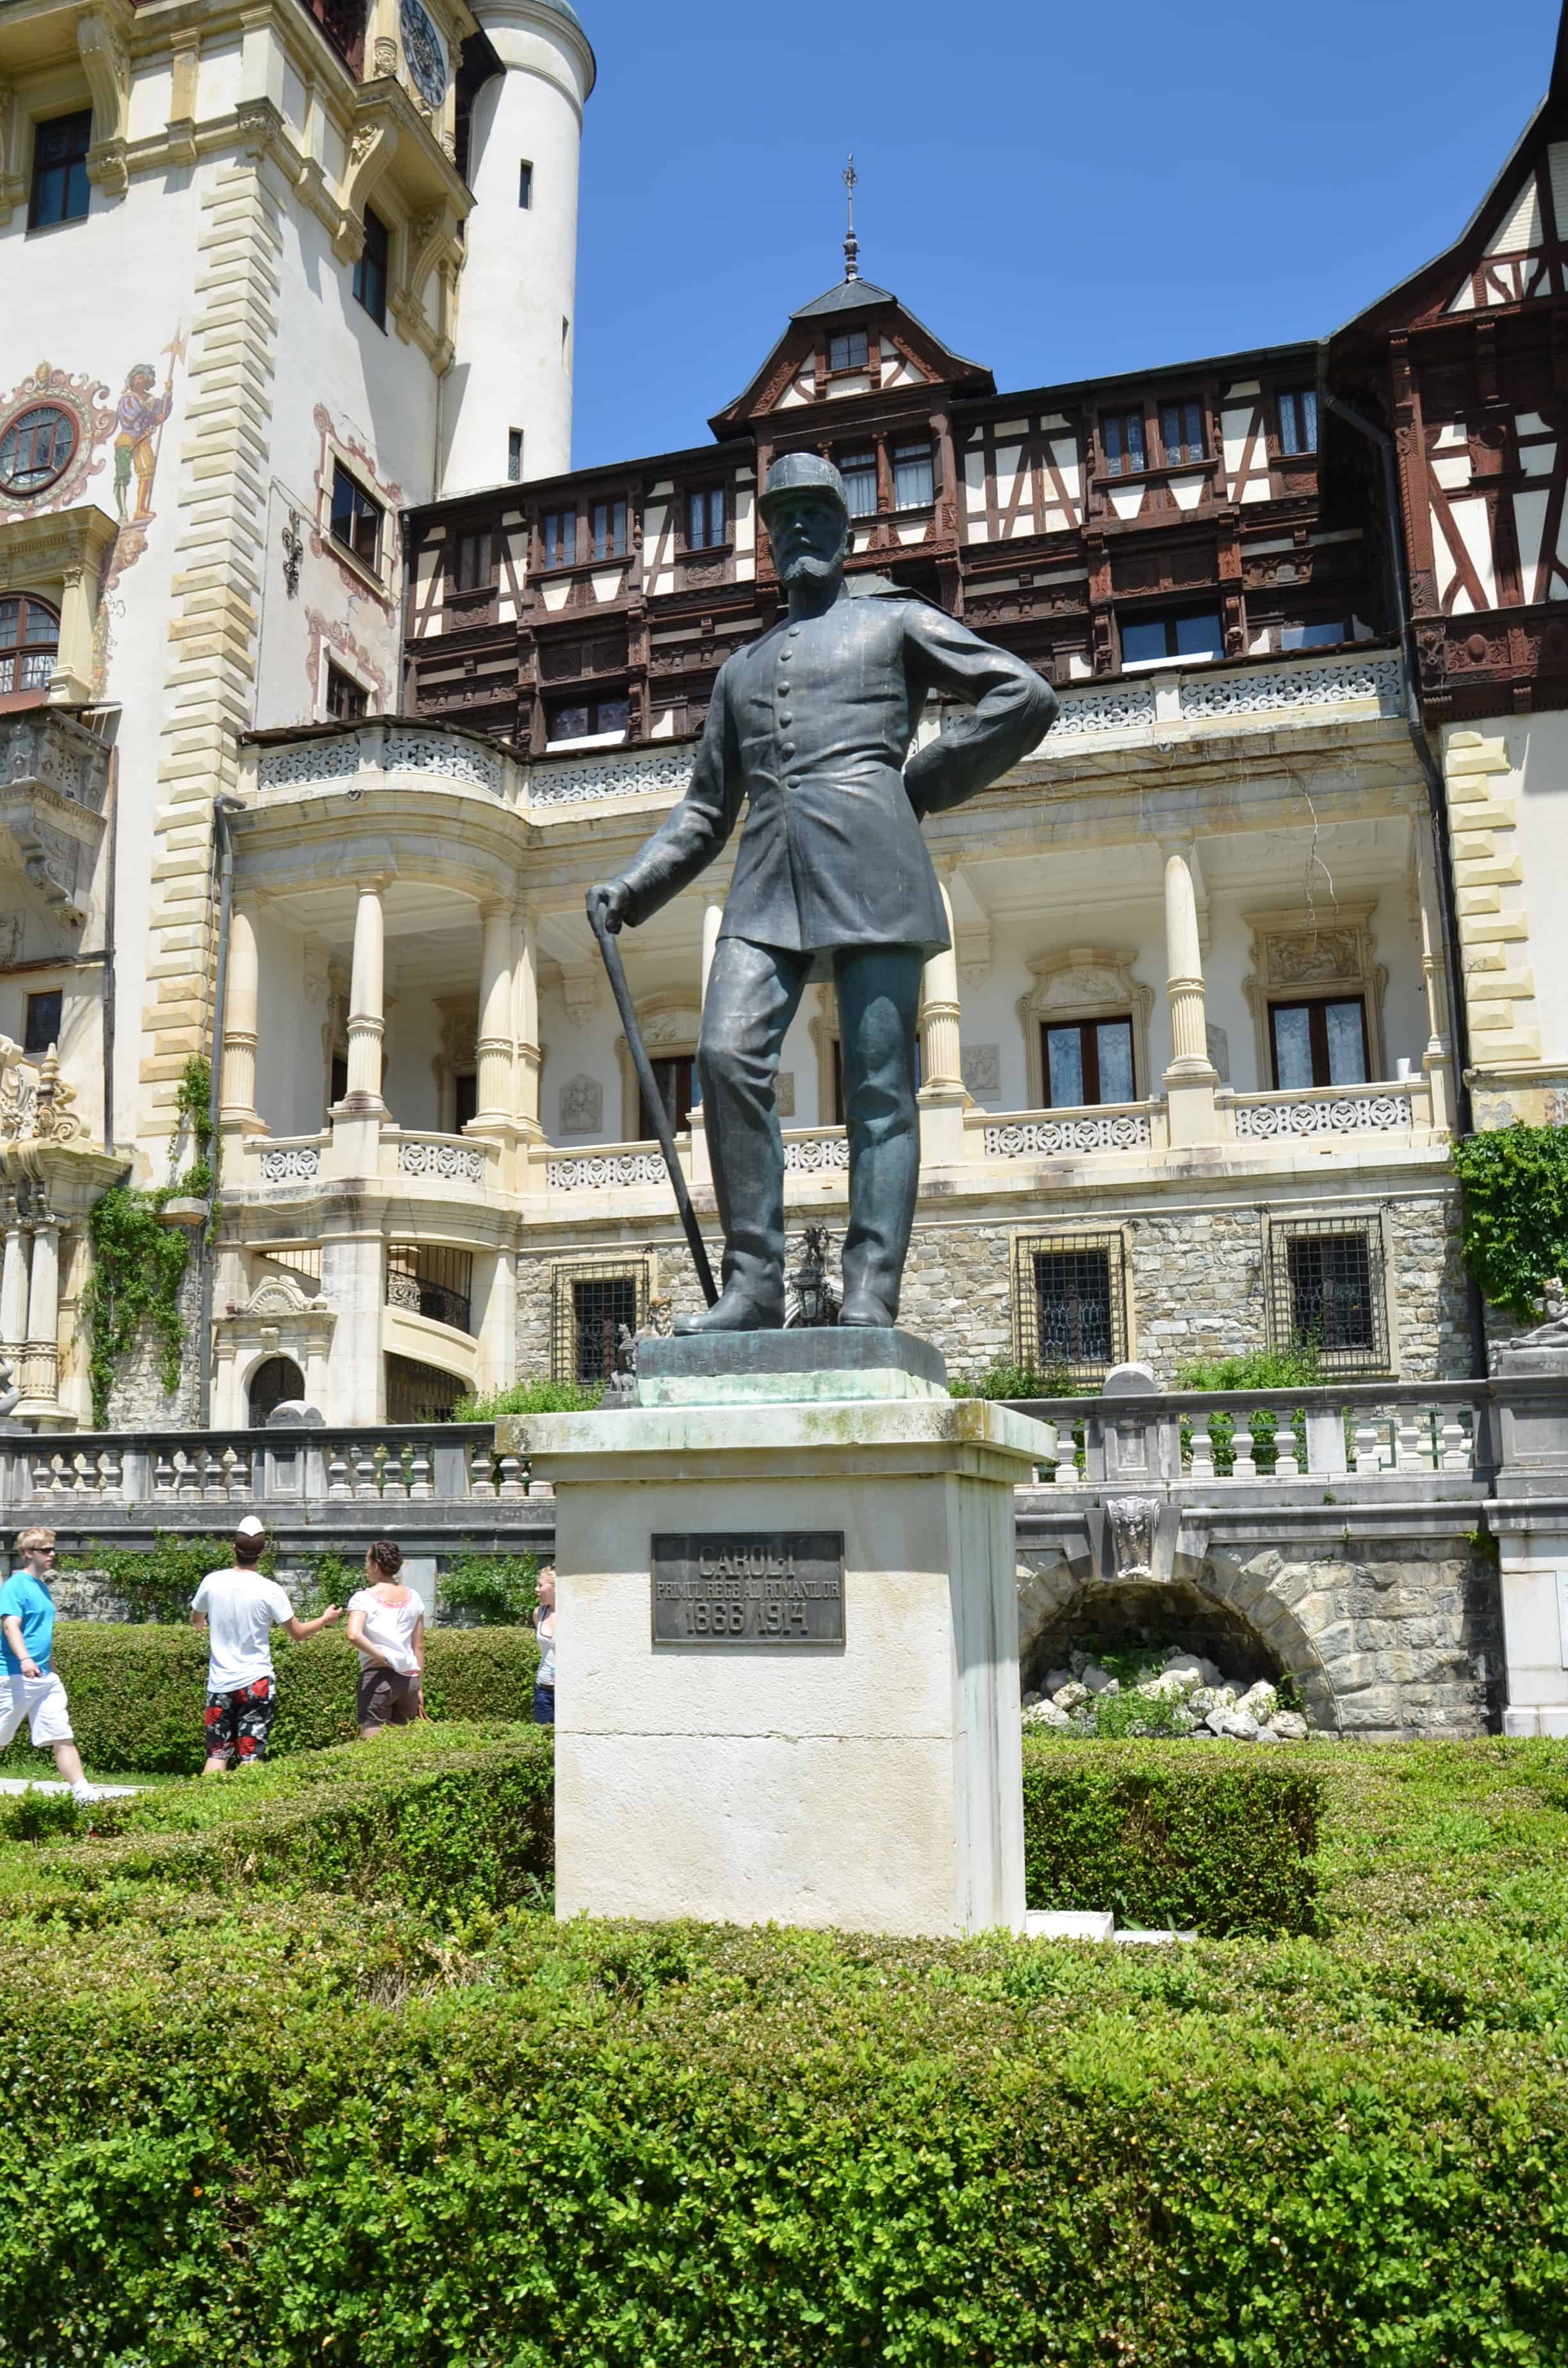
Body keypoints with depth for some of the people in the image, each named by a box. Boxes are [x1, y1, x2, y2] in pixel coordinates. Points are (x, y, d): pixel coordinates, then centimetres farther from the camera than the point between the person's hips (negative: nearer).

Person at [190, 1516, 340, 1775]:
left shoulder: (212, 1582, -2)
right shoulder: (269, 1590, -10)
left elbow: (196, 1621, 17)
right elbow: (297, 1632, 0)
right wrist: (325, 1619, 18)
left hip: (219, 1683, 3)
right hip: (257, 1683, -3)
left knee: (217, 1755, 8)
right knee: (251, 1757, 1)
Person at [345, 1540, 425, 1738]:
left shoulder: (364, 1598, -5)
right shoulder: (412, 1598, 9)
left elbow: (354, 1635, -24)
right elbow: (419, 1647, 12)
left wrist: (384, 1659, -14)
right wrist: (419, 1687, 16)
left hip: (377, 1677, -5)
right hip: (409, 1679, 5)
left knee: (374, 1743, -2)